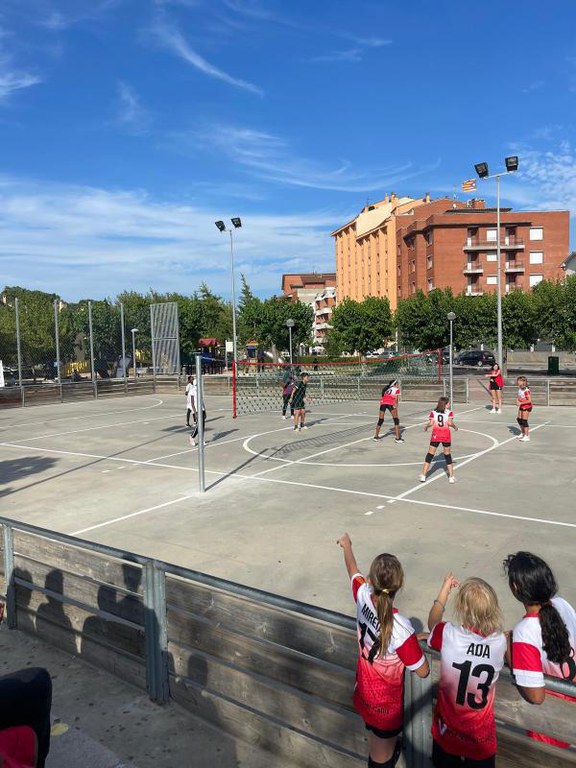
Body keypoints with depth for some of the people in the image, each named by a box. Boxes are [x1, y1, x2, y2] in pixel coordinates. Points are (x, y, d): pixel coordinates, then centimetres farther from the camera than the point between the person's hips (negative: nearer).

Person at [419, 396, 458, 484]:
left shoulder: (433, 412, 2)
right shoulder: (449, 412, -1)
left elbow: (431, 423, -6)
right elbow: (450, 423, -13)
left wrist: (426, 427, 12)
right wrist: (455, 427, 5)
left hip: (435, 435, 0)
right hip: (446, 436, 0)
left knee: (430, 454, 5)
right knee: (448, 455, 12)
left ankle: (423, 475, 4)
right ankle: (451, 477, 14)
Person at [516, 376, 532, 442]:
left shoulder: (526, 391, -24)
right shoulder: (520, 389, 2)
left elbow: (530, 400, -25)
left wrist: (521, 403, -26)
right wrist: (517, 400, -4)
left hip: (527, 407, -9)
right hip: (521, 406, 9)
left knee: (524, 421, -7)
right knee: (519, 419, 17)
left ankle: (527, 436, 0)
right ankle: (522, 433, 36)